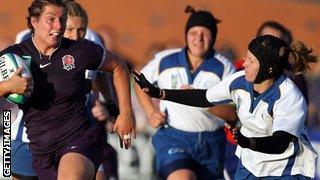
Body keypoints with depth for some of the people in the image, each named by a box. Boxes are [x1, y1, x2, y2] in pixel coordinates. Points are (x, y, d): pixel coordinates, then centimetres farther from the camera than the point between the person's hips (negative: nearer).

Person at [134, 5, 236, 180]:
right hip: (173, 138, -2)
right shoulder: (165, 60, -1)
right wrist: (151, 112, 4)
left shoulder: (223, 67, -5)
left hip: (211, 143, 2)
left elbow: (232, 111, -11)